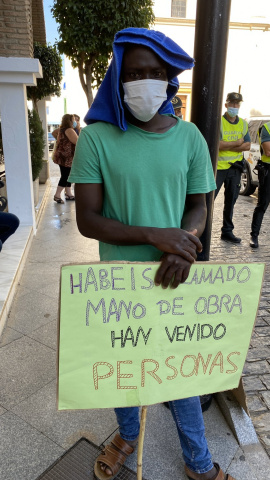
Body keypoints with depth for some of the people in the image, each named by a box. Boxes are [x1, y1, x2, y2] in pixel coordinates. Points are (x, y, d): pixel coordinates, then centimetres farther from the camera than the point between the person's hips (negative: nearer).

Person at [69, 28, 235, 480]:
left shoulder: (189, 137, -2)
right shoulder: (96, 137, -9)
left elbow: (198, 206, 2)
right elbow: (87, 220, -13)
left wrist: (183, 245, -19)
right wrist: (155, 235, -24)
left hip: (174, 277, 1)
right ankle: (127, 435, 52)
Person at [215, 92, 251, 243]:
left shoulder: (243, 124, 10)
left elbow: (247, 146, 2)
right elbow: (217, 144, -20)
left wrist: (227, 146, -11)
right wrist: (238, 142, -10)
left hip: (235, 168, 6)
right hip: (218, 167, -5)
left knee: (231, 200, 12)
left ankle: (227, 231, 22)